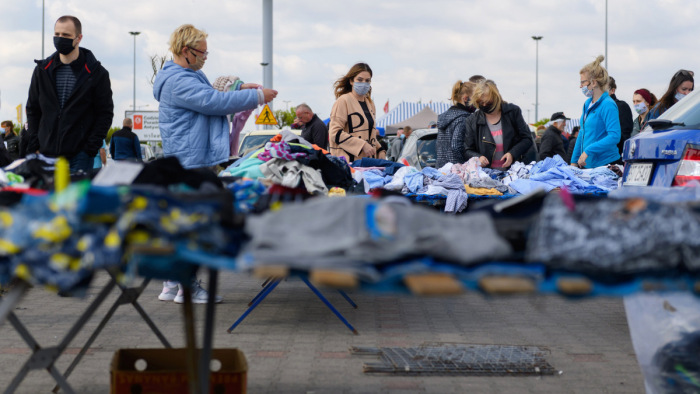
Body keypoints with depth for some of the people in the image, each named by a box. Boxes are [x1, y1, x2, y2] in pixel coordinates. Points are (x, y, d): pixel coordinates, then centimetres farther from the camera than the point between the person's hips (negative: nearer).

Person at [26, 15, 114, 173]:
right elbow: (32, 110, 16)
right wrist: (34, 145, 5)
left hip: (80, 156, -3)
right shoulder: (42, 70, 11)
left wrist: (91, 148, -9)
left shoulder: (96, 73, 1)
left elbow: (106, 113, 1)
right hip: (47, 155, 3)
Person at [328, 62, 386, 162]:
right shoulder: (343, 101, -5)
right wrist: (362, 145, -18)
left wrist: (380, 151, 12)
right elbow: (335, 133, -13)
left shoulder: (370, 103, 19)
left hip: (368, 160, 7)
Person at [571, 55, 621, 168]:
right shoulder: (587, 104, 16)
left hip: (605, 164, -7)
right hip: (588, 165, 8)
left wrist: (588, 151, -22)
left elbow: (614, 137, -21)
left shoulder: (608, 105, -11)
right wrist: (574, 161, 21)